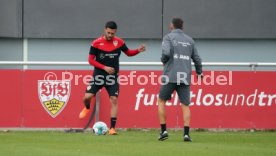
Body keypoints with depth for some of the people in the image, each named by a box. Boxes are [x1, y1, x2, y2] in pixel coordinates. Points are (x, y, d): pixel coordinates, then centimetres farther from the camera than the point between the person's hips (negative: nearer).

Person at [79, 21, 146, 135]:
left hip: (112, 76, 1)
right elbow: (91, 60, -6)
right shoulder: (96, 43, -9)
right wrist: (104, 67, -16)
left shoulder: (119, 42, -2)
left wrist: (138, 50, -7)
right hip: (98, 75, -1)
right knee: (87, 96, -9)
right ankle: (87, 108, 30)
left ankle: (112, 128, -5)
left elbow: (128, 53, 13)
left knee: (114, 100, -10)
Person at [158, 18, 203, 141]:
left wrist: (163, 60, 7)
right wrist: (199, 72, 32)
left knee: (161, 101, 13)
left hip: (170, 76, -3)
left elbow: (166, 52, -16)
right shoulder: (189, 40, 13)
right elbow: (196, 58, 15)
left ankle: (163, 130, 6)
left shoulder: (168, 37, 1)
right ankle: (186, 133, -10)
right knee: (185, 105, 3)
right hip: (185, 78, 3)